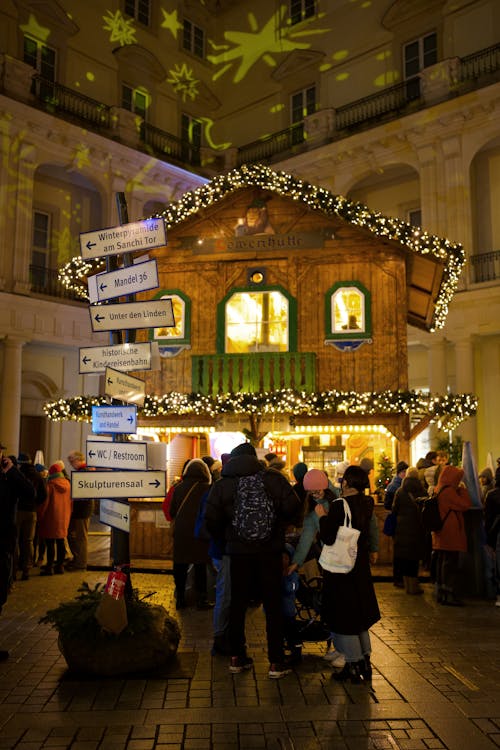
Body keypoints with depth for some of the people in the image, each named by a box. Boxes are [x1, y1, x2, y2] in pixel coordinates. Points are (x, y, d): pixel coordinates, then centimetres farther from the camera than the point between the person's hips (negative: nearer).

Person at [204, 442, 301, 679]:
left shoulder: (222, 484, -3)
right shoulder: (274, 478, -5)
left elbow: (211, 520, -7)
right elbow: (292, 505, -12)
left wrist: (225, 538, 11)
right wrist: (278, 524, 7)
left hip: (239, 552, 1)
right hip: (270, 552, -1)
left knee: (238, 604, 14)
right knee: (273, 605, 7)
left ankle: (236, 657, 22)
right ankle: (276, 662, 9)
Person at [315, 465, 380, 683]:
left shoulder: (338, 506, -23)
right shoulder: (367, 504, -1)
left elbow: (327, 538, -23)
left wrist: (322, 516, -9)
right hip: (360, 566, 7)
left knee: (343, 617, 6)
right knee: (359, 614, 21)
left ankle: (353, 666, 14)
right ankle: (365, 662, 30)